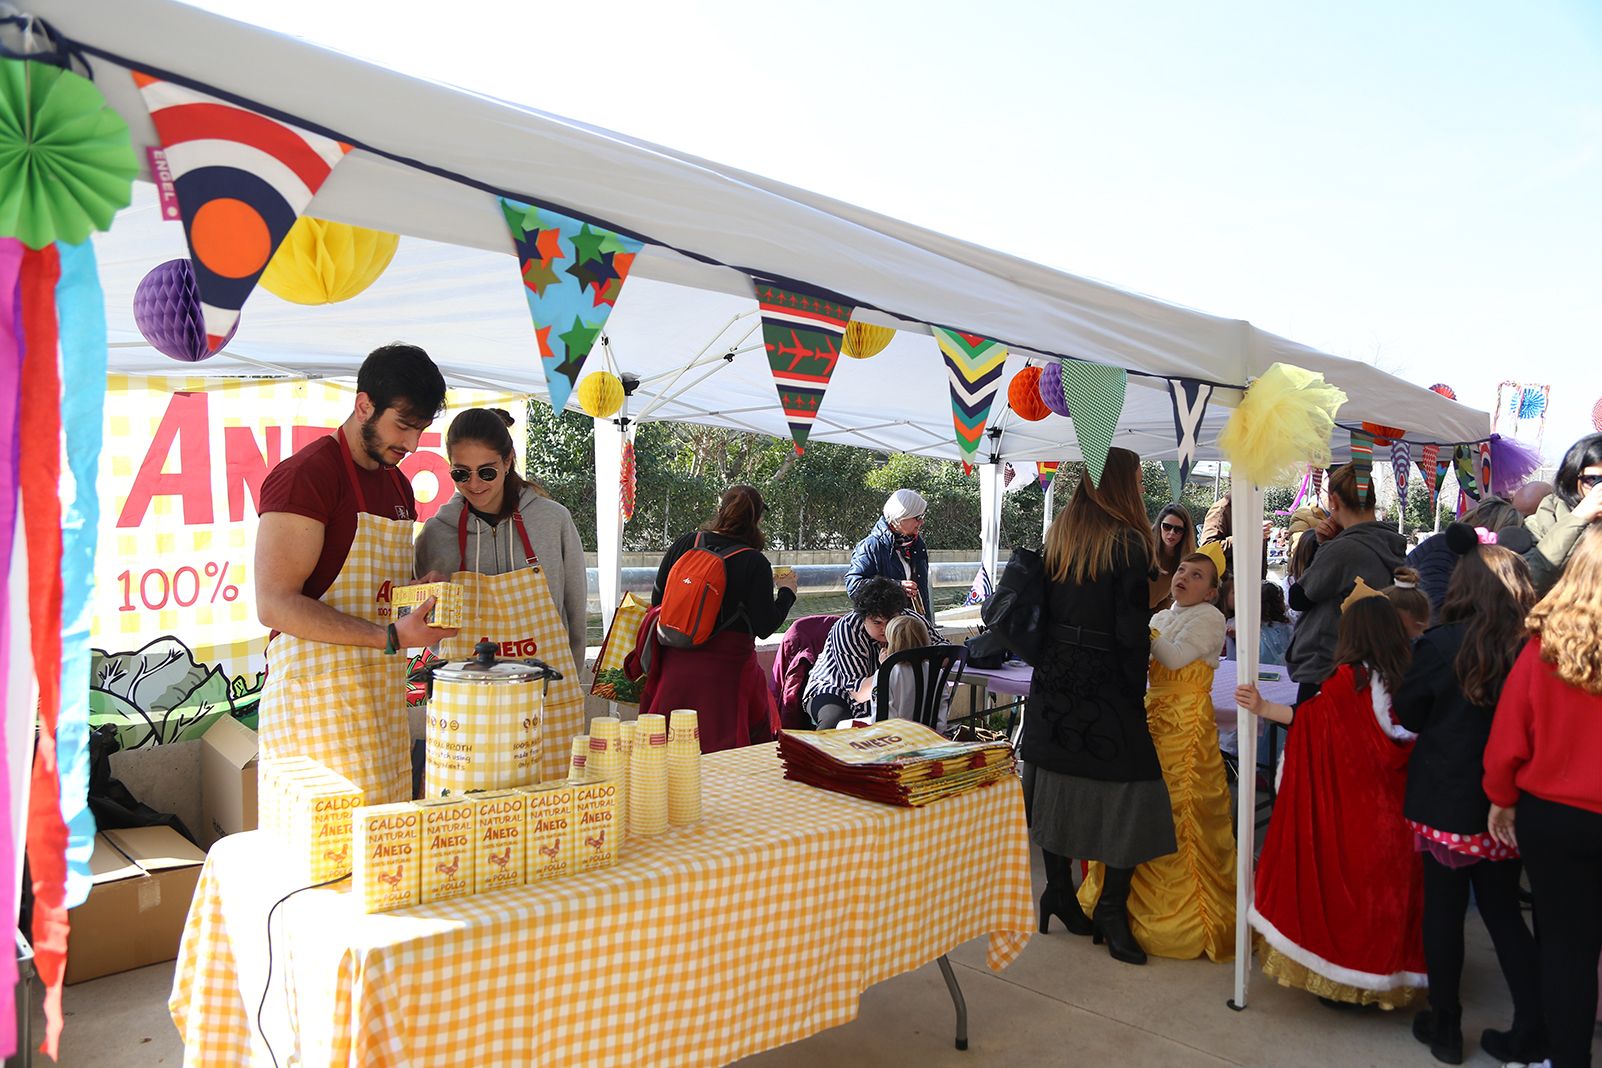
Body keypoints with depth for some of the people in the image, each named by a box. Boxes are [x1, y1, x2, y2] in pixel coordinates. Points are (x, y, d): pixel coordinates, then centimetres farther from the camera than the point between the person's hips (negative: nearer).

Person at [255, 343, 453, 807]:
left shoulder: (399, 485, 17)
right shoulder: (306, 474, -10)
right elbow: (275, 605, -17)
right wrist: (391, 637, -21)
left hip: (383, 692, 8)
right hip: (317, 693, -8)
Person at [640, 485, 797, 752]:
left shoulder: (684, 544, 0)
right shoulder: (755, 563, -12)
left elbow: (657, 600, 5)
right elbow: (765, 627, -10)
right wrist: (787, 591, 5)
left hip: (675, 662, 4)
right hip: (726, 668, -4)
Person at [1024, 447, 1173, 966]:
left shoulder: (1058, 536, 7)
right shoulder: (1127, 544, -12)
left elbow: (1044, 612, 10)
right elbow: (1132, 632, -13)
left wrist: (1055, 661, 16)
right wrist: (1135, 693, -3)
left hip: (1053, 684, 7)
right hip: (1105, 688, -7)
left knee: (1057, 783, 13)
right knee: (1128, 792, 3)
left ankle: (1059, 894, 25)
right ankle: (1111, 910, 8)